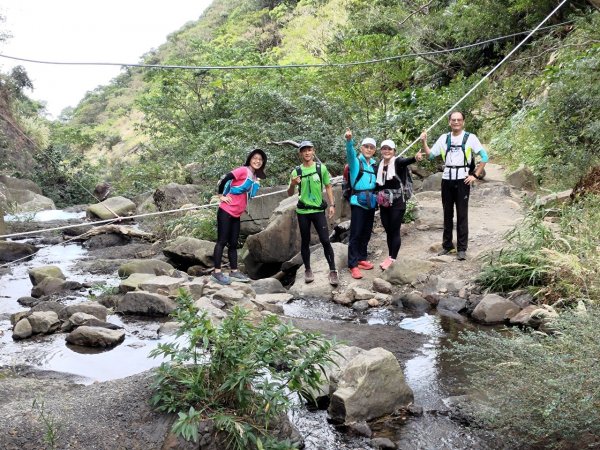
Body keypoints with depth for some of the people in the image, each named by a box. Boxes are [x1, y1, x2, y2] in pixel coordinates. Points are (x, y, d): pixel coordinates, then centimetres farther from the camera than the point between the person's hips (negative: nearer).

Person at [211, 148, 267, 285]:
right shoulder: (243, 170, -12)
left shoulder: (256, 177, 12)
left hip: (236, 214, 8)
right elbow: (225, 179, -18)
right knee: (222, 241, -6)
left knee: (233, 243, 11)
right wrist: (221, 196, -13)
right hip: (226, 211, -8)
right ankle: (217, 272, -3)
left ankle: (234, 272, 17)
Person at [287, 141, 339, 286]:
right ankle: (308, 270, 20)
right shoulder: (296, 171, 1)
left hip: (318, 210, -1)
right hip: (302, 211, 1)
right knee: (305, 242, 9)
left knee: (325, 240, -6)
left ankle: (333, 271, 1)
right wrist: (292, 184, -16)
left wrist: (332, 204, -1)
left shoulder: (321, 168, 0)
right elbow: (290, 194, 5)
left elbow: (328, 187, 8)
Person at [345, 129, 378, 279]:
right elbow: (350, 152, -25)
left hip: (371, 202, 6)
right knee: (356, 234, -6)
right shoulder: (355, 161, -3)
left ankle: (362, 258, 25)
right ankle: (353, 265, -3)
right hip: (358, 202, -6)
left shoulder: (374, 164, 12)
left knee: (366, 233, 12)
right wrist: (349, 140, -43)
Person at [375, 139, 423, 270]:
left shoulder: (397, 162, -9)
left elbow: (405, 161, -33)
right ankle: (390, 257, 21)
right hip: (384, 204, 5)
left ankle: (392, 259, 6)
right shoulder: (379, 165, 8)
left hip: (397, 202, -5)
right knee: (388, 231, 12)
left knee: (395, 231, -1)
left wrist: (415, 158, -54)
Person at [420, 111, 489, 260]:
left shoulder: (470, 138, -3)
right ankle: (447, 244, 21)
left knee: (462, 215, 1)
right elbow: (431, 155, 10)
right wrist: (424, 142, -4)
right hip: (447, 180, 3)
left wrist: (475, 175, -5)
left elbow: (484, 156, -2)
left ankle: (462, 248, 6)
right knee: (447, 214, 11)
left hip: (462, 180, -3)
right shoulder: (444, 138, 8)